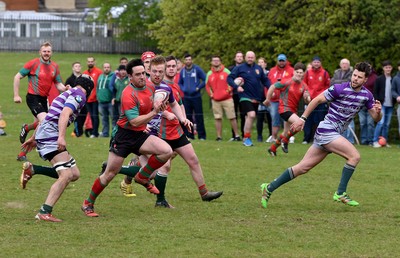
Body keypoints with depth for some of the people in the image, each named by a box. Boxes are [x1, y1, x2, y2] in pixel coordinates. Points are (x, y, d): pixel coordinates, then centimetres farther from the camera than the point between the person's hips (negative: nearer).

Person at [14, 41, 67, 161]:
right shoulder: (33, 63, -6)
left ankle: (22, 154, 16)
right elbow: (17, 77, -2)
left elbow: (58, 84, 13)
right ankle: (26, 128, 5)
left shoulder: (54, 67, 9)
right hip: (33, 97, -6)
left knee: (38, 127, 5)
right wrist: (16, 95, -6)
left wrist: (65, 88, -11)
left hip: (44, 99, 6)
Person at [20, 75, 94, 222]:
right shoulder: (79, 95, -3)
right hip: (50, 134, -10)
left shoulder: (69, 93, 27)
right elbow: (64, 114, -19)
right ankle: (44, 213, -23)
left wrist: (34, 138, 38)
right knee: (66, 175, -19)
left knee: (74, 174, 4)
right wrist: (61, 137, -31)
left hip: (43, 134, 10)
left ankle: (30, 169, 8)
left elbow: (47, 117, 32)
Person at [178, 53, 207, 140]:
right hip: (186, 97, 4)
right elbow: (179, 83, 23)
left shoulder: (197, 69, -2)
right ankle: (189, 135, 11)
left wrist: (198, 88, -10)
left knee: (199, 117, -4)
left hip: (196, 96, -4)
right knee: (188, 117, 5)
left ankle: (201, 135, -1)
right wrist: (183, 89, 5)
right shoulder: (182, 71, 11)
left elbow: (205, 80, -2)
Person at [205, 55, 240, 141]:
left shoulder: (226, 71, 2)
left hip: (227, 99, -2)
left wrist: (229, 90, -9)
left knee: (232, 117, -2)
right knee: (218, 118, 1)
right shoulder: (209, 74, 10)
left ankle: (237, 135, 4)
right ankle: (219, 136, 5)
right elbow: (207, 85, 17)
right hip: (215, 100, 2)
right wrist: (211, 94, 4)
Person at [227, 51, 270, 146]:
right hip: (245, 97, -5)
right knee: (251, 115, -22)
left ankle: (246, 138, 25)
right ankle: (247, 138, -15)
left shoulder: (259, 68, 10)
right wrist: (237, 86, -20)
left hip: (256, 98, 5)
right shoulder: (240, 68, -3)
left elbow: (265, 80, 17)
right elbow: (229, 78, -4)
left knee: (249, 117, 12)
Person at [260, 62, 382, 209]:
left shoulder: (366, 95, 7)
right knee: (354, 156, -18)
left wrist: (378, 111, -13)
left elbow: (376, 118, 10)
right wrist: (303, 118, -4)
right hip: (326, 131, -7)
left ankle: (269, 188, 11)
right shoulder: (339, 89, -12)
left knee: (303, 168, 6)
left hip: (334, 135, 7)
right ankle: (341, 193, -10)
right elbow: (317, 100, -3)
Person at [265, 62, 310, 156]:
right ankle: (285, 141, -8)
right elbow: (273, 87, -6)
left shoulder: (303, 86, 2)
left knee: (286, 133, 15)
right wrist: (268, 100, 1)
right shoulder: (287, 82, -12)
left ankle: (272, 148, 34)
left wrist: (307, 97, -24)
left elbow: (308, 101, 0)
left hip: (293, 110, 7)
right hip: (284, 109, -7)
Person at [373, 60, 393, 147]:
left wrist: (394, 101, 1)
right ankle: (375, 141, -9)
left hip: (390, 105, 4)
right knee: (381, 122, -13)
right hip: (382, 104, -4)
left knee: (387, 124, 7)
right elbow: (375, 92, 0)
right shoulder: (379, 79, 1)